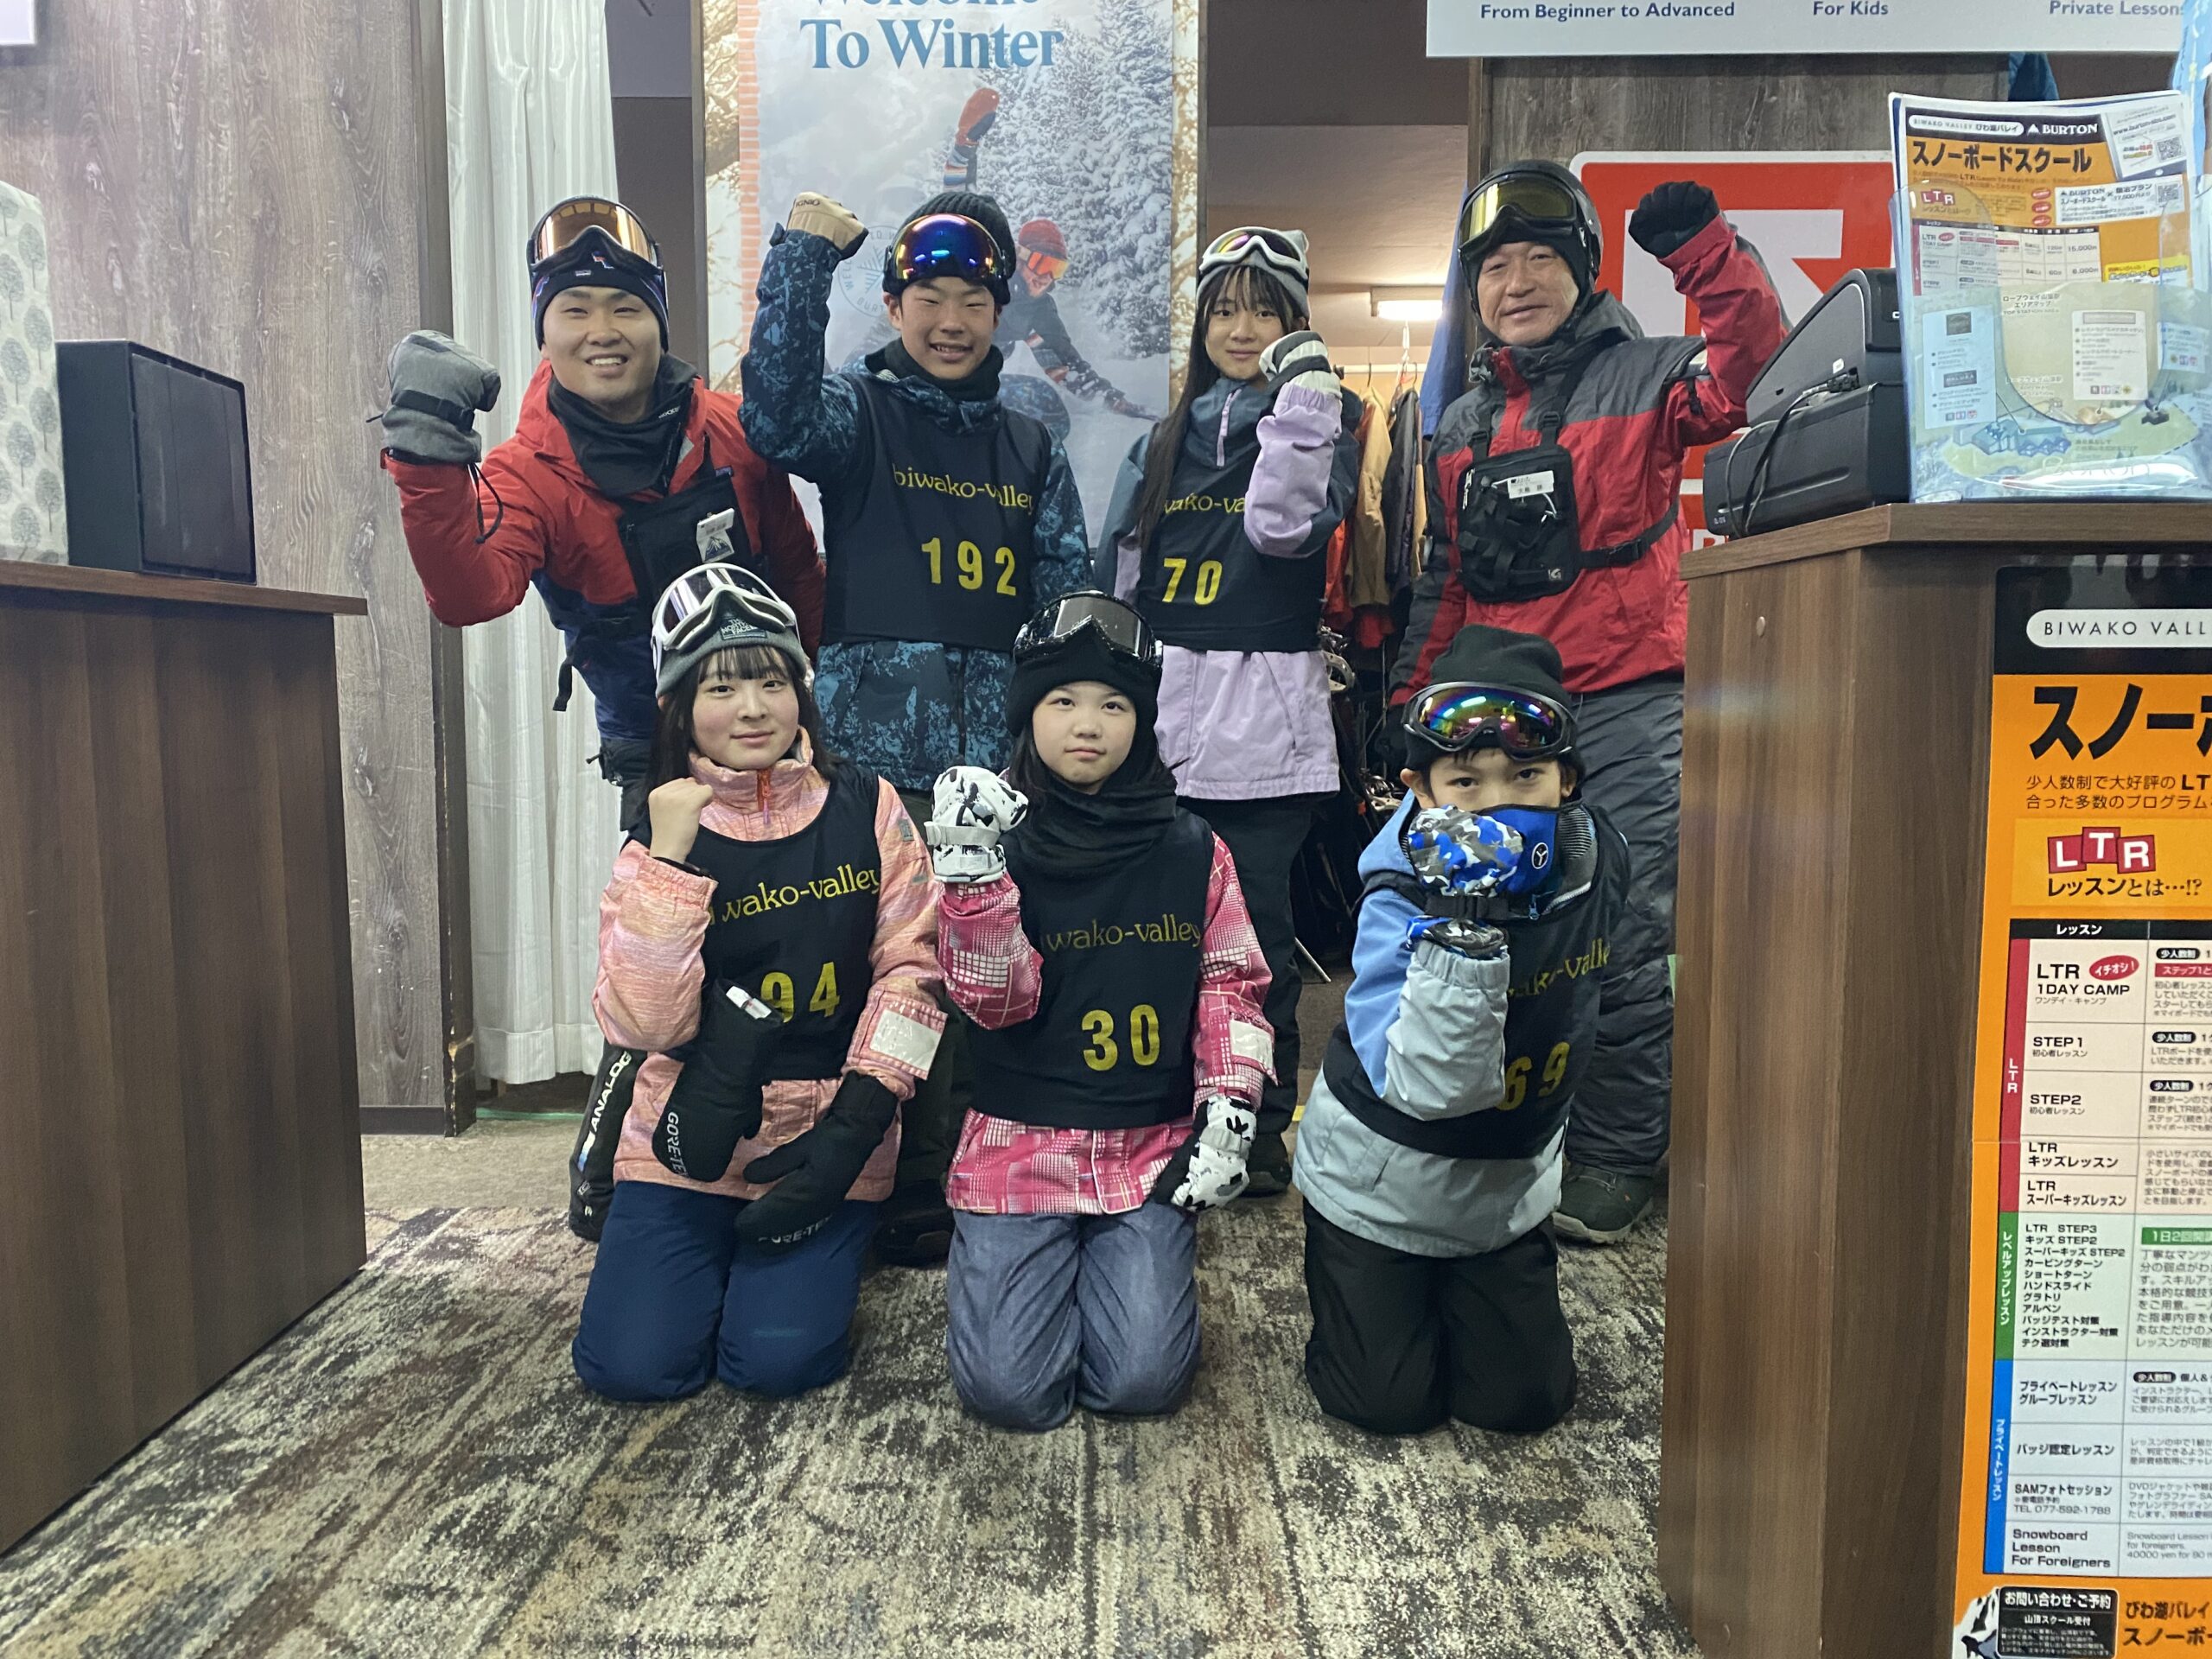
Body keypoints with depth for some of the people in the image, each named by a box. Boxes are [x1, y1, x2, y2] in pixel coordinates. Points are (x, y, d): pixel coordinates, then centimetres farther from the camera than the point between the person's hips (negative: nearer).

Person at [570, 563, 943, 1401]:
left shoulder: (866, 808, -3)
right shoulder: (659, 841, -3)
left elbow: (909, 967, -5)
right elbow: (645, 1024, -14)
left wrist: (856, 1121, -13)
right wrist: (669, 857, -22)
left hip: (826, 1137, -1)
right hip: (691, 1137, 1)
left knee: (777, 1360, -13)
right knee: (629, 1365, -8)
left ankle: (825, 1250, 20)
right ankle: (716, 1260, 24)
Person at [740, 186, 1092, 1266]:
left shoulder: (1030, 454, 19)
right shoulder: (862, 416, 6)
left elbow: (1069, 609, 15)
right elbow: (779, 416, -18)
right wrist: (801, 257, -21)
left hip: (1002, 761, 4)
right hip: (881, 752, -4)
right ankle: (907, 1203, 13)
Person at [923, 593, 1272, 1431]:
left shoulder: (1190, 850, 2)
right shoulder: (999, 838, -3)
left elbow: (1230, 985, 5)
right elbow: (996, 1001, -13)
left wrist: (1229, 1110, -6)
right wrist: (970, 871, -26)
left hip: (1155, 1145, 1)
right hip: (1021, 1142, -1)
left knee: (1142, 1379, -11)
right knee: (1009, 1388, -10)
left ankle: (1120, 1261, 22)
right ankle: (1000, 1261, 22)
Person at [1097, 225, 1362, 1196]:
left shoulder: (1322, 421, 7)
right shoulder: (1163, 441, 19)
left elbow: (1286, 526, -13)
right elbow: (1116, 574, 19)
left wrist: (1303, 393, -15)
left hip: (1264, 717, -4)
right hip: (1160, 714, 4)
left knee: (1257, 929, -2)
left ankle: (1262, 1127, 13)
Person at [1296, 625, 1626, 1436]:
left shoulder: (1597, 861, -14)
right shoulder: (1401, 899, -31)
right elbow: (1424, 1088, -40)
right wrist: (1463, 931, -49)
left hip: (1509, 1182, 4)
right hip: (1382, 1184, -4)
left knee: (1526, 1399, 6)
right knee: (1391, 1402, 3)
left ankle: (1450, 1292, 34)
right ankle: (1350, 1278, 32)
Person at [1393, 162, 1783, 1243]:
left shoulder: (1642, 377, 4)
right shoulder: (1460, 426, 18)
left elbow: (1750, 373, -17)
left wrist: (1705, 253, -25)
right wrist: (1409, 702, 14)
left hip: (1625, 705, -5)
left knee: (1621, 937, -4)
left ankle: (1615, 1158, 10)